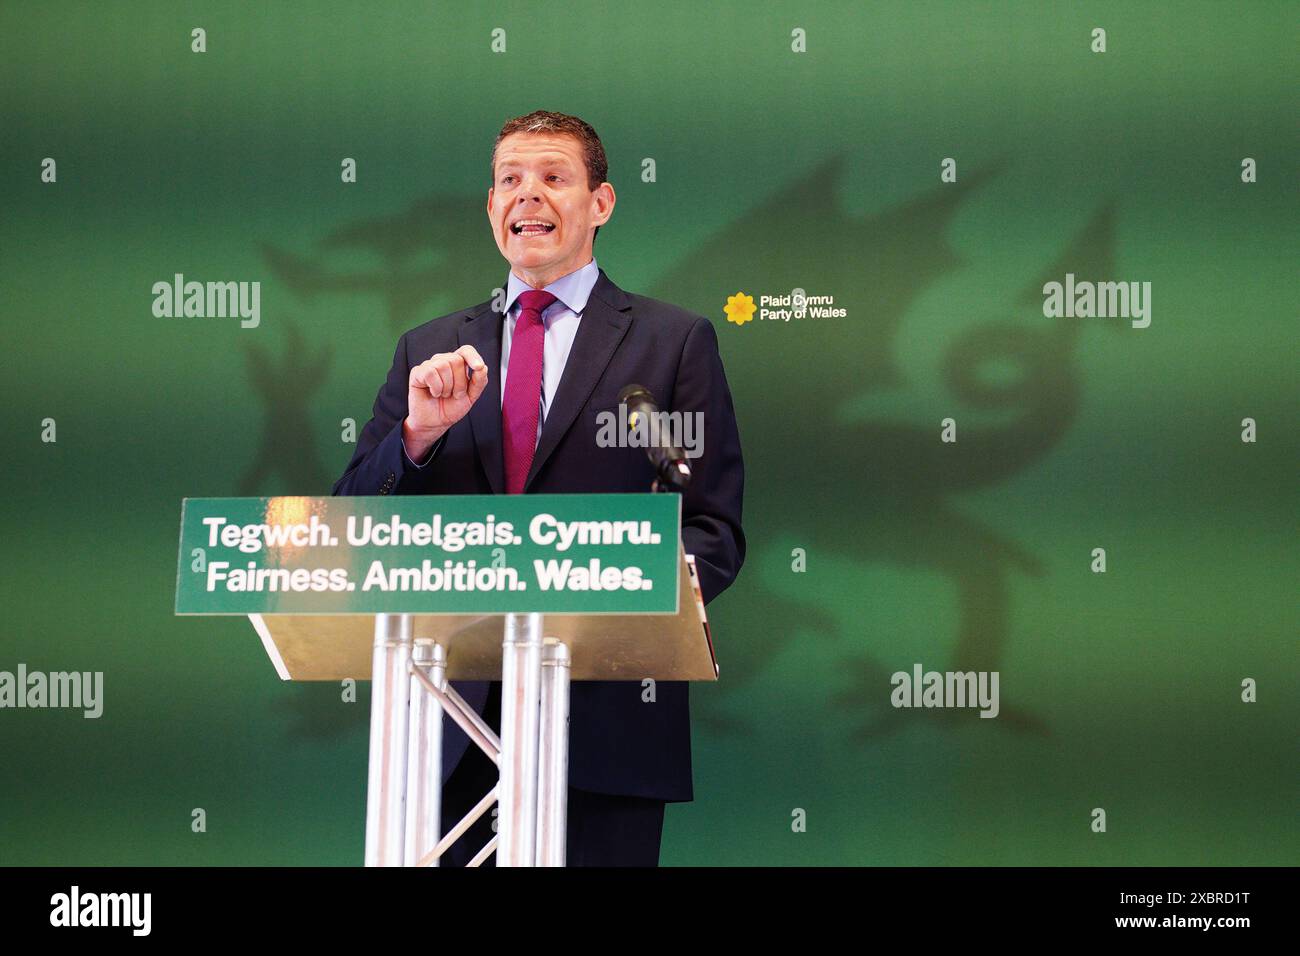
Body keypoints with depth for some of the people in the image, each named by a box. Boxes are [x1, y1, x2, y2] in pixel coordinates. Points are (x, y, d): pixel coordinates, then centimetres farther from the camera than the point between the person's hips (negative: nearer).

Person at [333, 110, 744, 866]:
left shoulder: (675, 342, 5)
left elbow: (714, 534, 1)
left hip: (606, 719, -2)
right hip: (458, 721, 3)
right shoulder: (430, 351, 14)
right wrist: (418, 433, -9)